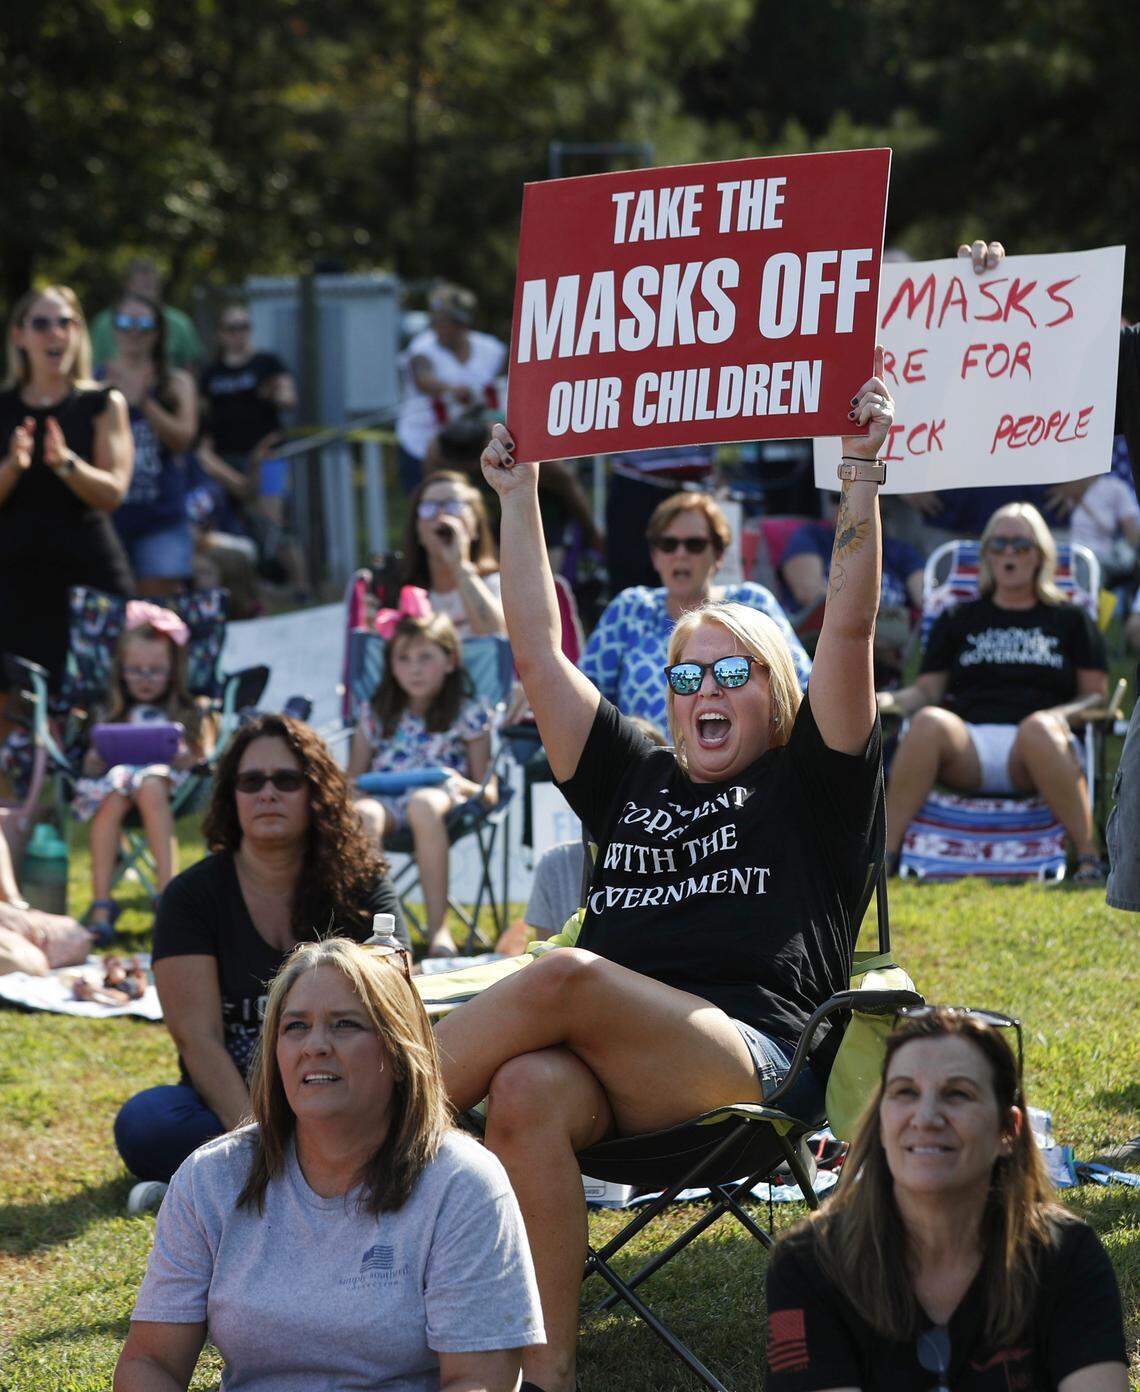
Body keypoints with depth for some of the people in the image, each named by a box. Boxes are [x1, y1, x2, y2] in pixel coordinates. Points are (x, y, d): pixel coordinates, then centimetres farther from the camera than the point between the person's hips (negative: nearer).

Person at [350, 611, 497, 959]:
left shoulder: (468, 714, 13)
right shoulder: (375, 713, 22)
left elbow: (488, 793, 10)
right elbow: (353, 777, 22)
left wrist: (464, 785, -13)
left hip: (442, 795, -2)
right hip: (383, 797, 2)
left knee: (424, 803, -41)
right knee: (363, 814, -37)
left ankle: (438, 927, -42)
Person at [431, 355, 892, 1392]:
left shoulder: (807, 786, 17)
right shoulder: (634, 782, 28)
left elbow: (849, 630, 6)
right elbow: (538, 651, 30)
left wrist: (862, 476, -2)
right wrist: (519, 496, 31)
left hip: (755, 1063, -4)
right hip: (621, 1084, 4)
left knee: (566, 977, -34)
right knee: (530, 1093, -36)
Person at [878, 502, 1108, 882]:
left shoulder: (1069, 620, 23)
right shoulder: (959, 620, 28)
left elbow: (1096, 694, 16)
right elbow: (927, 690, 21)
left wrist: (1062, 714, -7)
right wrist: (888, 701, -1)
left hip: (1030, 754, -1)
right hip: (967, 743, 2)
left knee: (1038, 727, -39)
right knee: (929, 722, -34)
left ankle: (1089, 855, -38)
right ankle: (884, 853, -35)